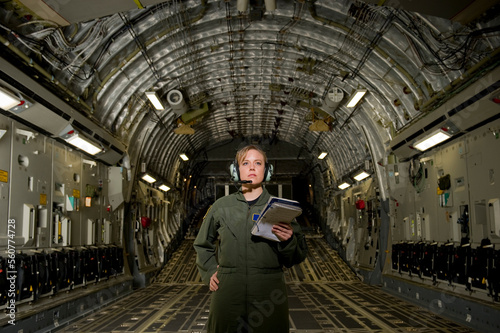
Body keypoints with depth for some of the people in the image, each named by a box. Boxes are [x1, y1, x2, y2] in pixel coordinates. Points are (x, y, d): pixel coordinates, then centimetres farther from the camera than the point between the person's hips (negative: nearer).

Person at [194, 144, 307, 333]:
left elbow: (299, 256, 4)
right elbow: (202, 245, 22)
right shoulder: (221, 206, 8)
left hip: (269, 295, -1)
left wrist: (288, 241, -16)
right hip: (227, 294, 1)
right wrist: (209, 273, 8)